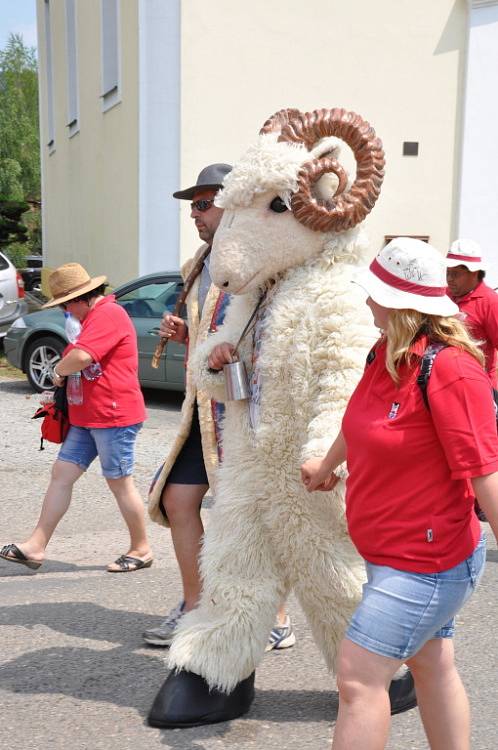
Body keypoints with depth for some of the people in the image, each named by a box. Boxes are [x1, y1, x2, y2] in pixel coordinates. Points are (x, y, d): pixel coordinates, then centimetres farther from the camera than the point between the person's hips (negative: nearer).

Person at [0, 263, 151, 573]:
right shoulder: (95, 316, 19)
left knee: (120, 483, 0)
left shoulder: (108, 314, -16)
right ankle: (36, 546, 9)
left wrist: (59, 370, -7)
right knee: (62, 473, 6)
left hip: (113, 415, -10)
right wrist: (65, 372, 9)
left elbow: (81, 357, -28)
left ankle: (141, 550, 16)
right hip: (88, 416, 10)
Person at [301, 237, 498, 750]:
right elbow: (363, 421, 23)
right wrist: (327, 464, 38)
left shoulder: (448, 370, -24)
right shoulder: (385, 354, 3)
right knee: (432, 669, 20)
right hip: (401, 553, 9)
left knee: (358, 678, -8)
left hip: (425, 562, -9)